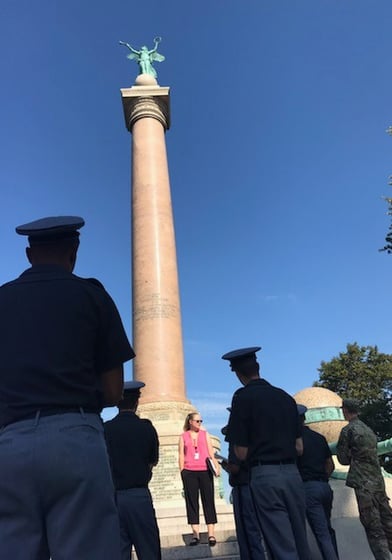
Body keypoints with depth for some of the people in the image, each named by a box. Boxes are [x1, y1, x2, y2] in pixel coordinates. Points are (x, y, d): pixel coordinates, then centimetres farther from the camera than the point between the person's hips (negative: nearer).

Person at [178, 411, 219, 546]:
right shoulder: (183, 436, 9)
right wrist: (182, 472, -2)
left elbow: (210, 452, 9)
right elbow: (181, 455, 7)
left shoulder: (205, 434, 13)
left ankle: (211, 534, 2)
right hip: (189, 472, -1)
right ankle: (195, 534, 6)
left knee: (208, 501, -1)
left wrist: (216, 465, -5)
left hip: (205, 471, 1)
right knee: (191, 502, 0)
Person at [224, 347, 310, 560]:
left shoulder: (243, 398, -8)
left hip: (265, 476, -5)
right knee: (300, 542, 16)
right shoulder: (285, 397, 8)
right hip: (292, 473, 6)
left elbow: (241, 453, -7)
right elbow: (299, 448, 12)